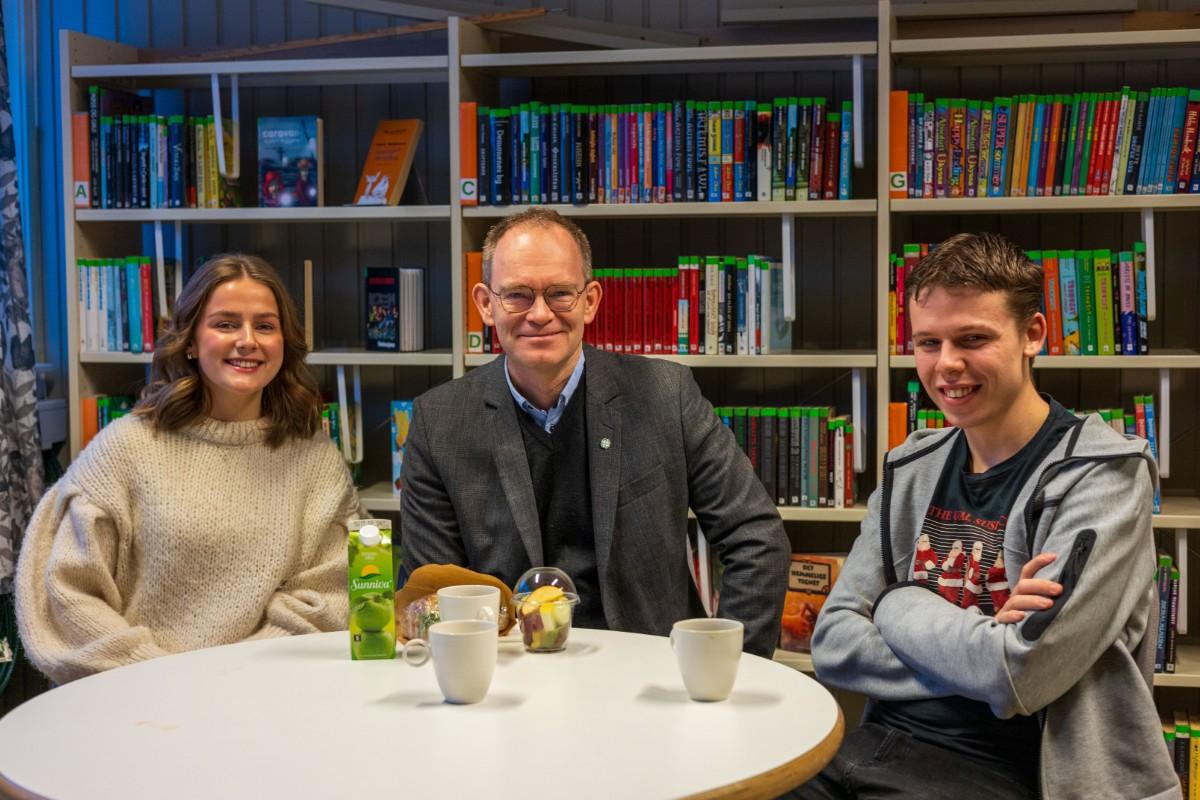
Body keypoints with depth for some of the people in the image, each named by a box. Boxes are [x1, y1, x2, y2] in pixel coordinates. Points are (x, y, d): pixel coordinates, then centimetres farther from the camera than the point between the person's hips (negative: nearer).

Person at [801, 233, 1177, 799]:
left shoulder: (1104, 475, -9)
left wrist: (901, 605, -4)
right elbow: (834, 646, 1)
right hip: (877, 745, 5)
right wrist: (980, 636, -12)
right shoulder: (912, 470, 9)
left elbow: (1016, 676, -19)